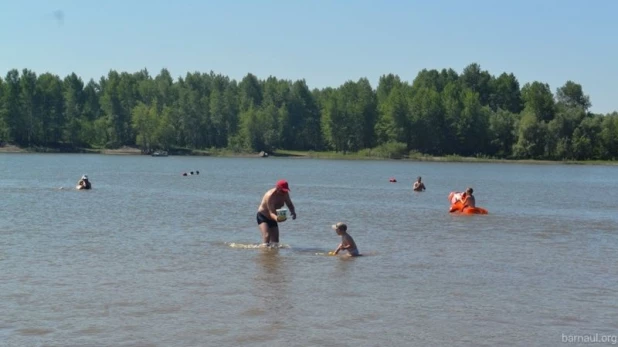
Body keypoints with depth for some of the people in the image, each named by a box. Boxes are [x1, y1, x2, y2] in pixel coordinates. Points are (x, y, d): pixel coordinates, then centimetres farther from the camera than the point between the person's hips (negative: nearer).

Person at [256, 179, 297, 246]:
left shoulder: (285, 194, -11)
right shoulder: (270, 196, -33)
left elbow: (290, 204, 4)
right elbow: (271, 213, -40)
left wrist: (293, 212, -21)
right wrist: (276, 218, -64)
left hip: (272, 218, 7)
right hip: (262, 216, -7)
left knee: (275, 241, 3)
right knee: (267, 235, -27)